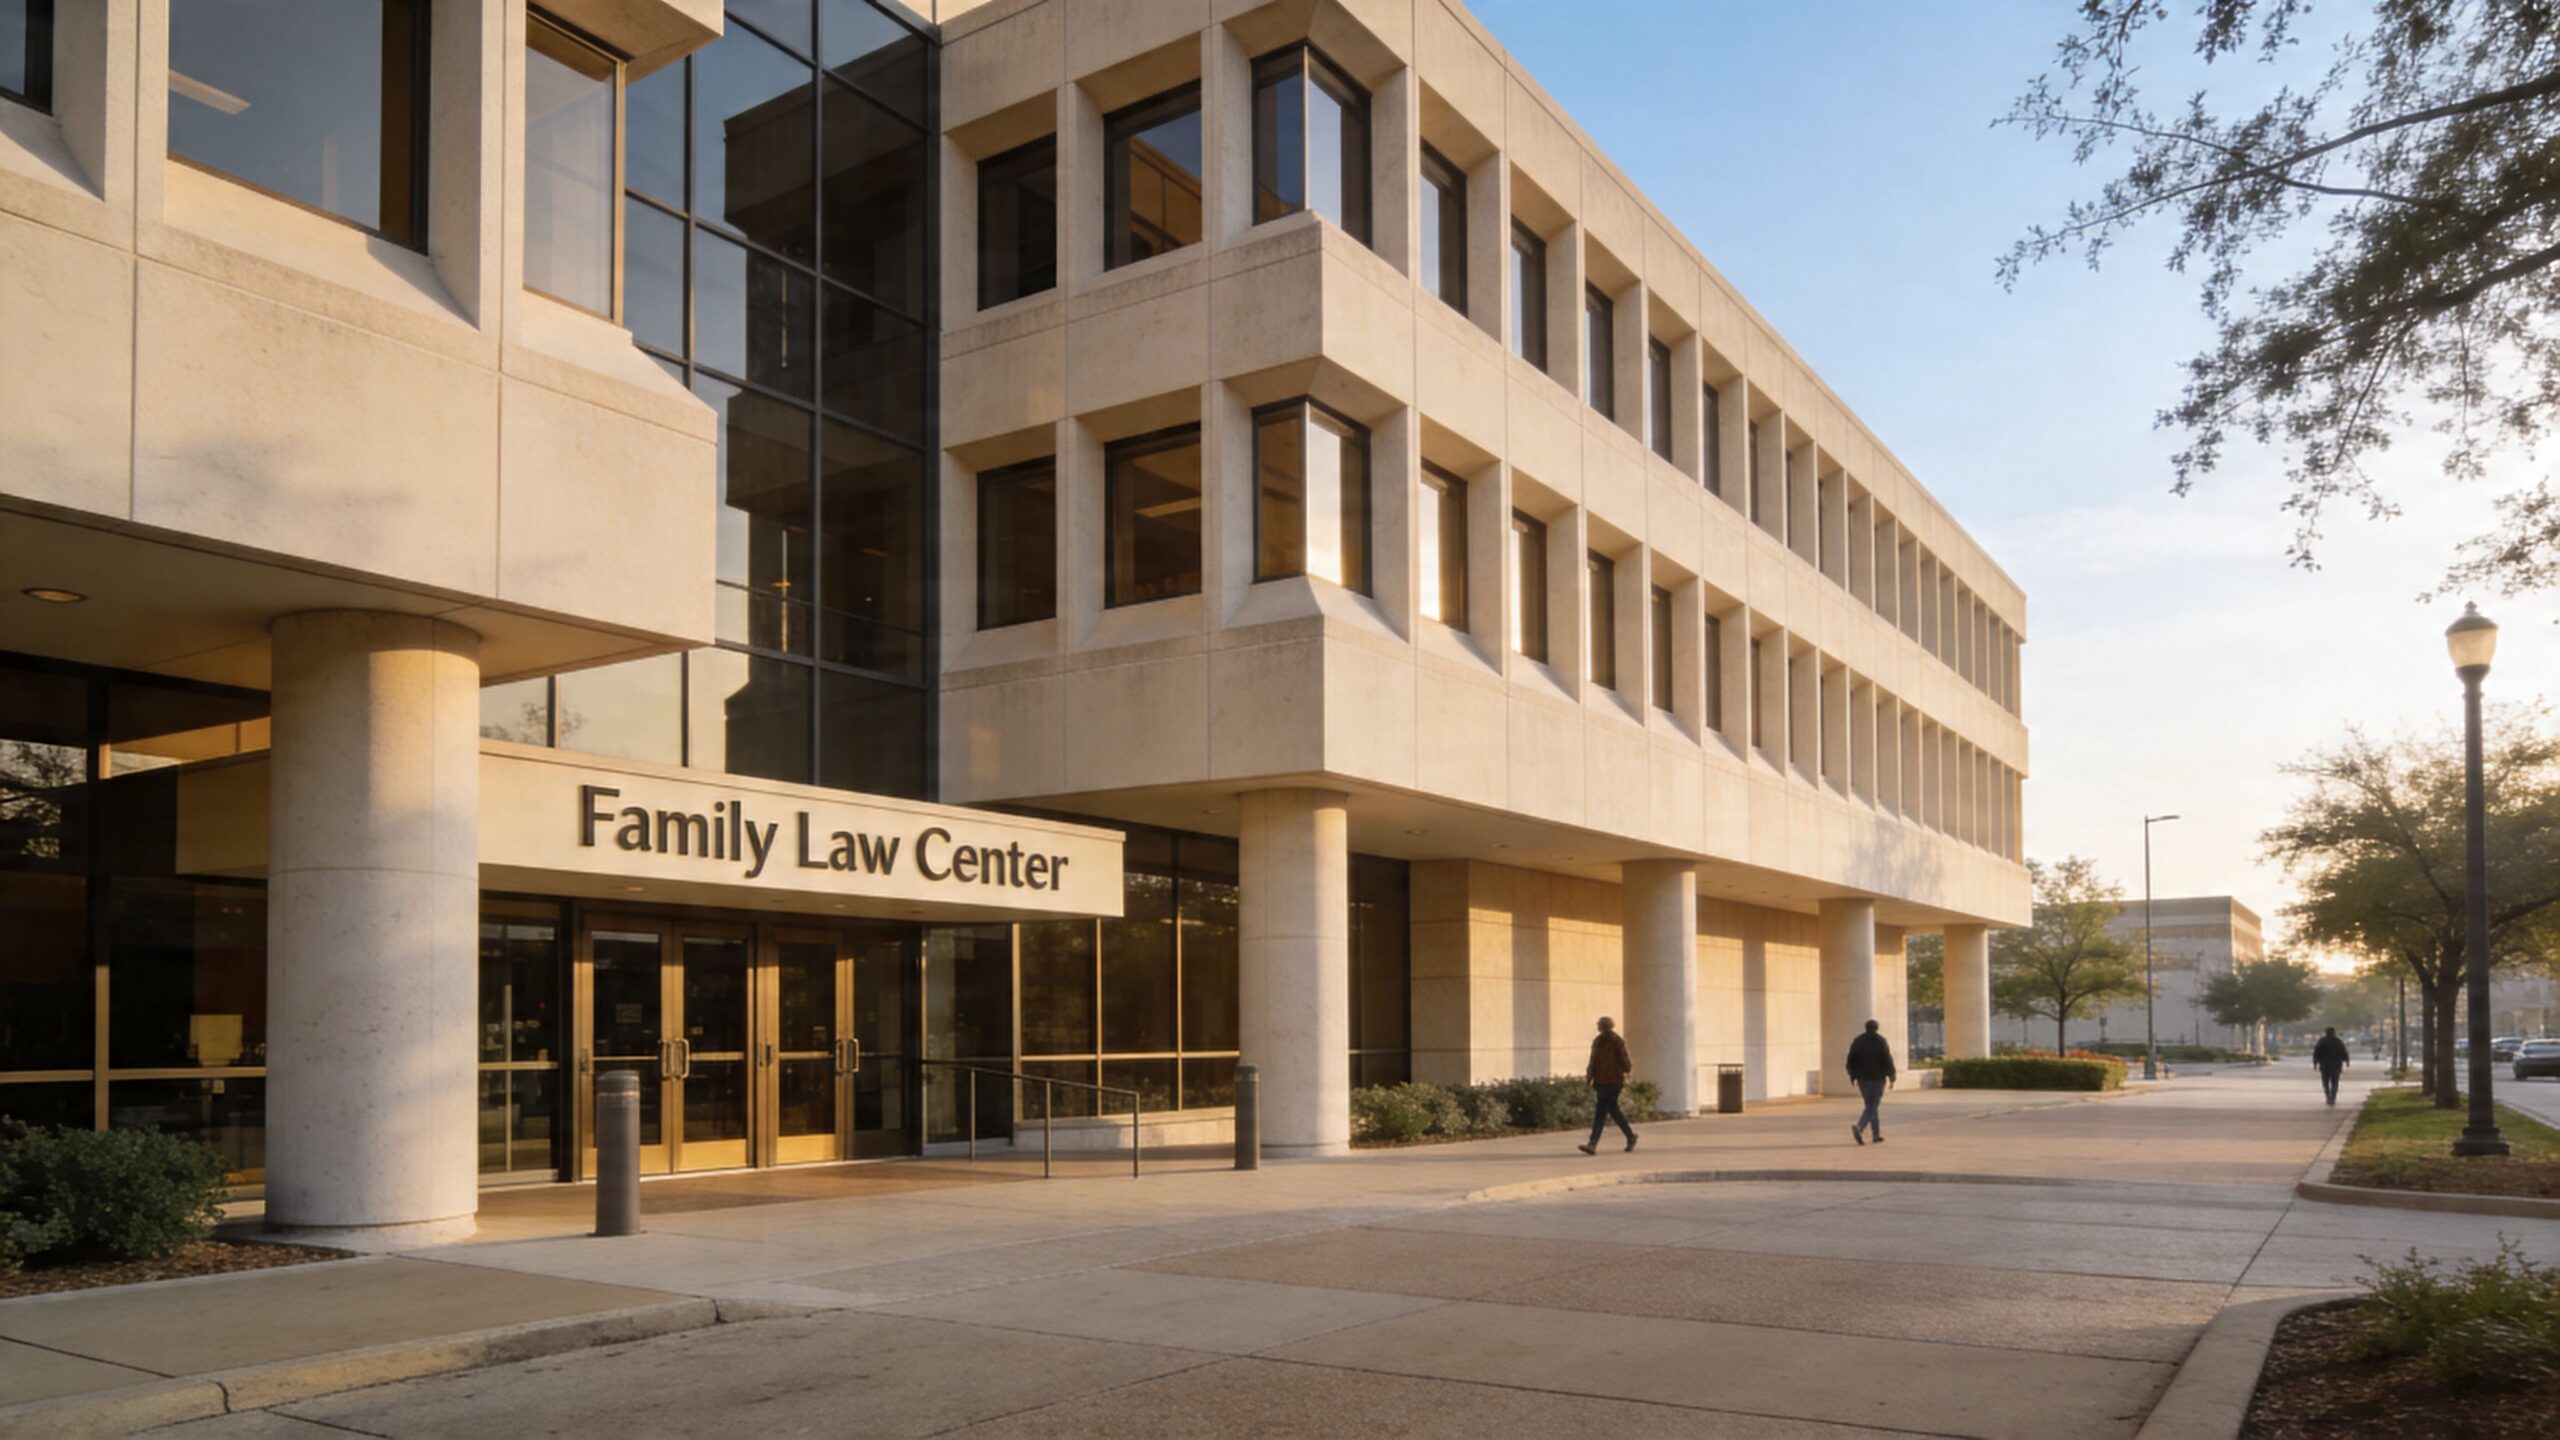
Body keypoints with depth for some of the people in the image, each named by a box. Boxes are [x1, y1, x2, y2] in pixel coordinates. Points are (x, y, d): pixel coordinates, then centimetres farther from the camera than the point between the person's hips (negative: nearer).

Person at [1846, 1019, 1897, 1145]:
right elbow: (1887, 1060, -8)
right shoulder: (1880, 1041, -6)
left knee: (1871, 1105, 16)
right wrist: (1891, 1076, 1)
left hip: (1863, 1079, 5)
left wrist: (1853, 1076, 13)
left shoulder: (1857, 1041, 6)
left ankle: (1876, 1134, 18)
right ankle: (1859, 1128, -28)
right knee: (1872, 1107, -7)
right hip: (1877, 1078, -4)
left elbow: (1851, 1060, 5)